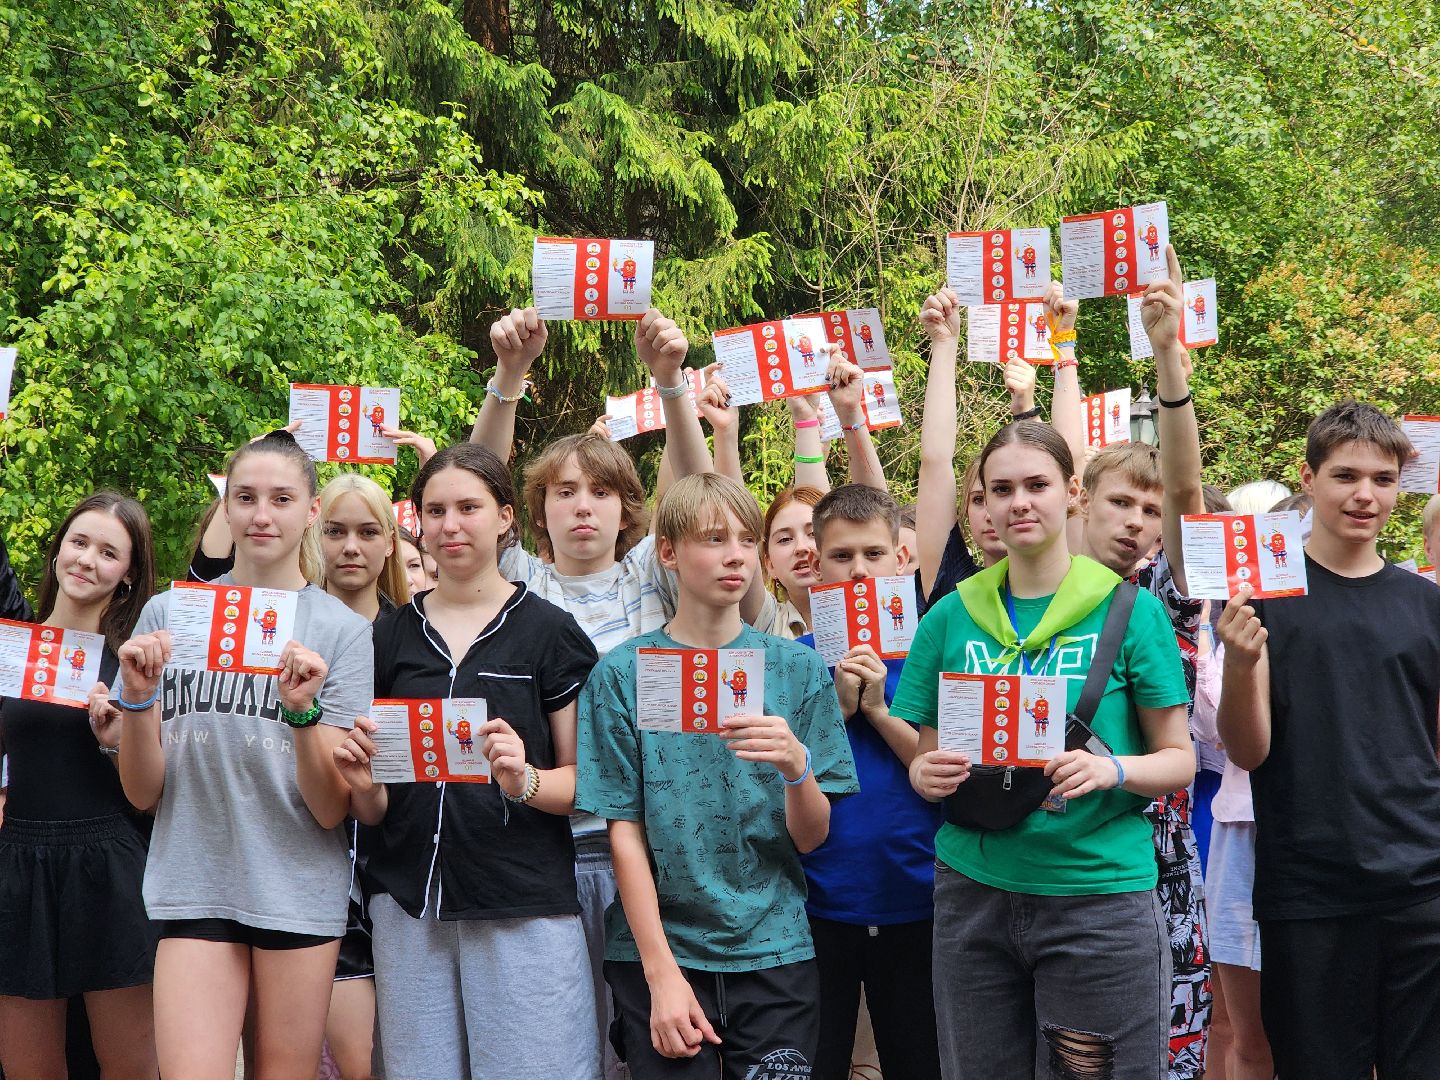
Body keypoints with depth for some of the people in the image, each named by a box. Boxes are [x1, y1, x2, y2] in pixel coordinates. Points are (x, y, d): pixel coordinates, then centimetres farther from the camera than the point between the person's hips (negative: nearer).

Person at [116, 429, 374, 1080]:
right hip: (192, 886, 0)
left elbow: (332, 810, -6)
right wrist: (138, 697, -13)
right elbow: (143, 792, 4)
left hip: (299, 895, 0)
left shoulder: (343, 631, 0)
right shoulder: (167, 614, 4)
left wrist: (302, 710, -22)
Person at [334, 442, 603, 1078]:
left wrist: (524, 780, -18)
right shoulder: (390, 635, 10)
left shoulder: (549, 631, 0)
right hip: (407, 903, 3)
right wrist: (364, 784, -7)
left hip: (524, 907, -3)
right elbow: (372, 810, 15)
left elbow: (587, 780, 1)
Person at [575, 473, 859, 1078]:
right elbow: (625, 831, -3)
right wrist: (663, 972, -9)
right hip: (655, 948, -1)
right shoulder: (623, 675, -2)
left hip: (775, 955, 1)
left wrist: (796, 766, -21)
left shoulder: (795, 669, 2)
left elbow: (812, 837, 0)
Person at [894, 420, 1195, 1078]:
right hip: (973, 893, 3)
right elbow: (924, 760, 11)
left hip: (1099, 893, -2)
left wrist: (1112, 770, -19)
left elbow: (1179, 759, 1)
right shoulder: (952, 618, 6)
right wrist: (931, 775, -11)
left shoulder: (1130, 611, -1)